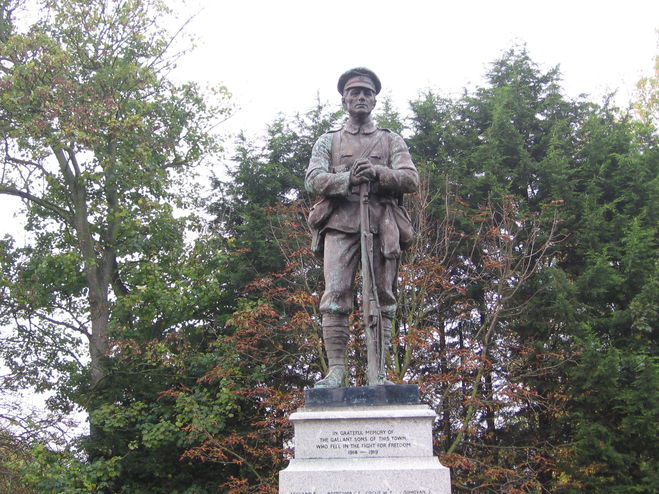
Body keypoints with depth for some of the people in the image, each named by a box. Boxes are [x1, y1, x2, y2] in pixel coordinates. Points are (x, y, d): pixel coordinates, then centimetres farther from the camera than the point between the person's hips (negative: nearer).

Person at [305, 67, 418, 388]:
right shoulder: (328, 141, 21)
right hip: (340, 222, 0)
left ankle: (376, 373, -3)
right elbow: (313, 179, 4)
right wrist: (348, 178, -13)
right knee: (335, 296, -11)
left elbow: (411, 179, 6)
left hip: (382, 225, 1)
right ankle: (335, 370, -11)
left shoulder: (391, 141, 21)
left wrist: (377, 172, -12)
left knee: (381, 298, -4)